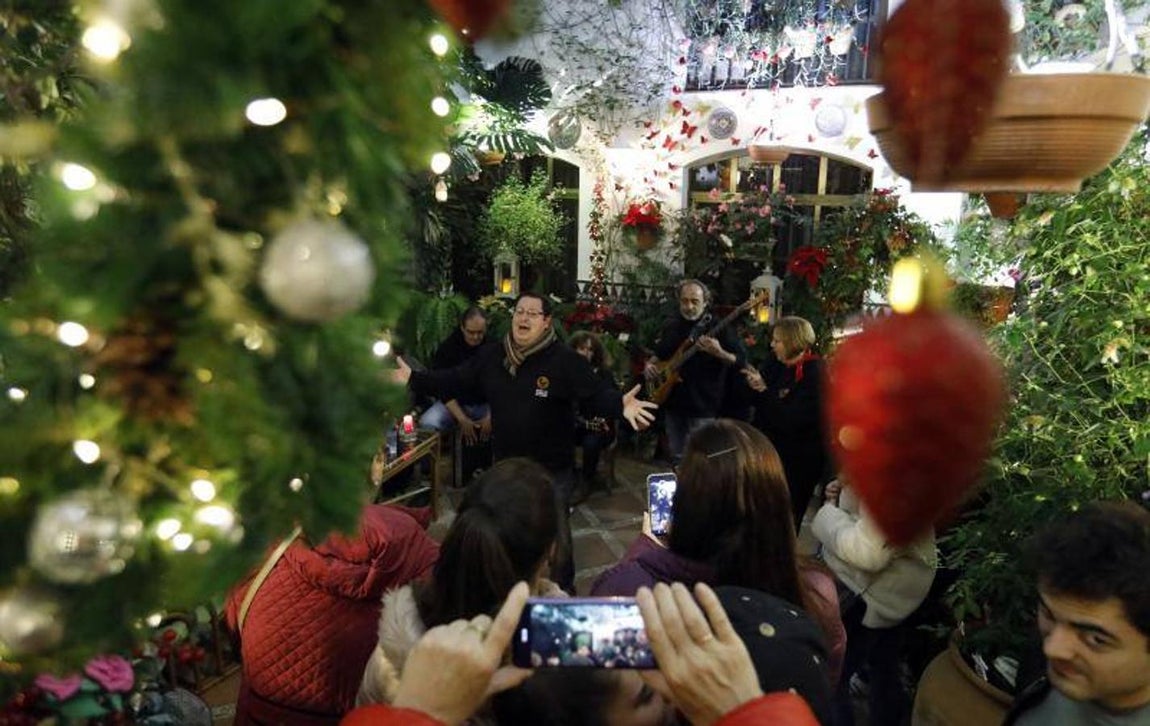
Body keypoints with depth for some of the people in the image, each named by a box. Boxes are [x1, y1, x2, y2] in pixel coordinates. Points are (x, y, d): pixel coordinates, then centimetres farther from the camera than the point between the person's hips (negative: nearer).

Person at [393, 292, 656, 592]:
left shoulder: (566, 360, -16)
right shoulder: (491, 356, -1)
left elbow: (596, 395, -24)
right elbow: (454, 381, 3)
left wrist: (621, 405, -44)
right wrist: (413, 379, -3)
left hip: (552, 469, -4)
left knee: (556, 534, 13)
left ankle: (563, 592, 37)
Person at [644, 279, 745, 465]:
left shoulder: (718, 328, -8)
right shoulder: (671, 327, 10)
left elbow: (741, 360, -12)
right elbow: (658, 355, 24)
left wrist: (719, 353, -29)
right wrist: (649, 366, 3)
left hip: (703, 406, -5)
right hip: (673, 403, 5)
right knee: (677, 458, 15)